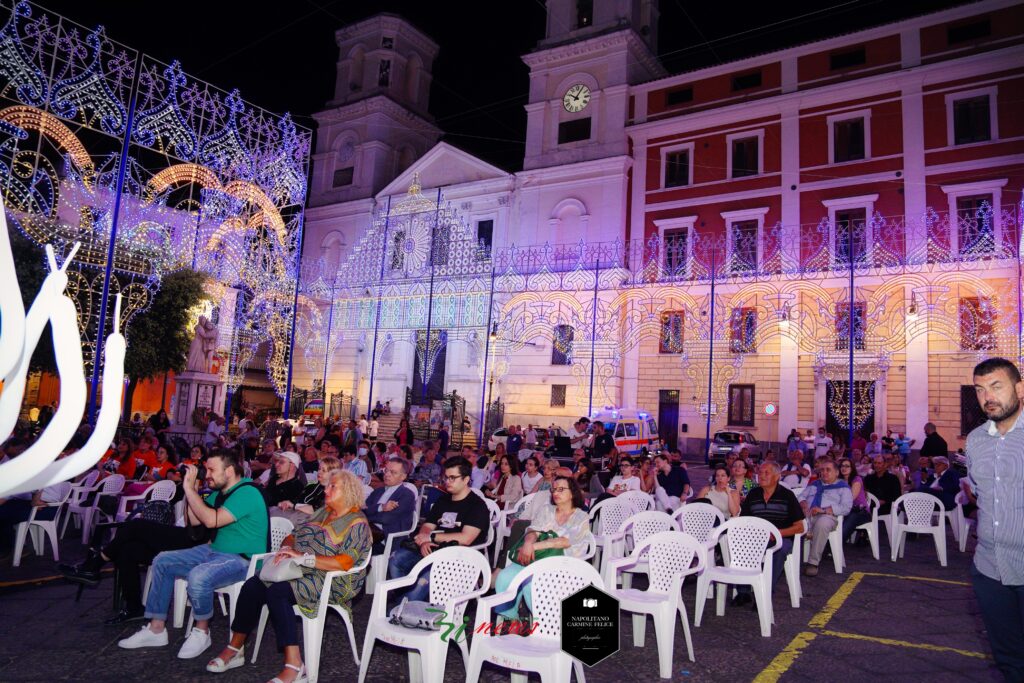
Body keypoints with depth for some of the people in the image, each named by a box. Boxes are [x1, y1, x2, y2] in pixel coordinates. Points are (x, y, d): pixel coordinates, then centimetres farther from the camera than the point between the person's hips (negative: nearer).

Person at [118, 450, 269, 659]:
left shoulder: (247, 492, -20)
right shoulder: (219, 492, 12)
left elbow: (212, 520, -29)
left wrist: (190, 489, -21)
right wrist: (190, 489, 3)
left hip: (242, 559, -10)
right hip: (215, 550, 10)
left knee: (198, 576, -35)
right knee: (162, 561, 9)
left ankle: (201, 631, -8)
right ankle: (156, 629, 14)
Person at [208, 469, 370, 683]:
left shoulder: (358, 524, -7)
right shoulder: (322, 512, 19)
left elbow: (343, 563, -19)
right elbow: (293, 536, 20)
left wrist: (303, 557, -22)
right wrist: (286, 549, -4)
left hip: (330, 582, -7)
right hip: (299, 571, 8)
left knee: (276, 591, -30)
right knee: (253, 585, -15)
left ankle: (294, 666, -29)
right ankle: (235, 649, -4)